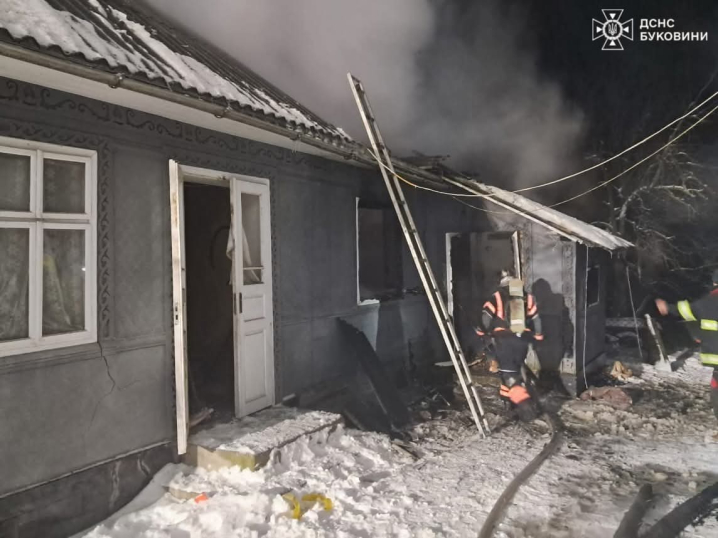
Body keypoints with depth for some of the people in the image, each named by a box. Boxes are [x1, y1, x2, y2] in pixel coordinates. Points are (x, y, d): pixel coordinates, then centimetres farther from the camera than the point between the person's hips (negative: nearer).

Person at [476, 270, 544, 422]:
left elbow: (486, 317, 3)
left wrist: (481, 332, 19)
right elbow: (536, 319, 17)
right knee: (515, 368, 25)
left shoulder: (497, 297, 7)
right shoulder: (528, 297, 15)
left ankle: (523, 402, -19)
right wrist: (538, 336, 30)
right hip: (523, 339, 4)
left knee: (509, 372, -3)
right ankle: (508, 394, 34)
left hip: (504, 338, -4)